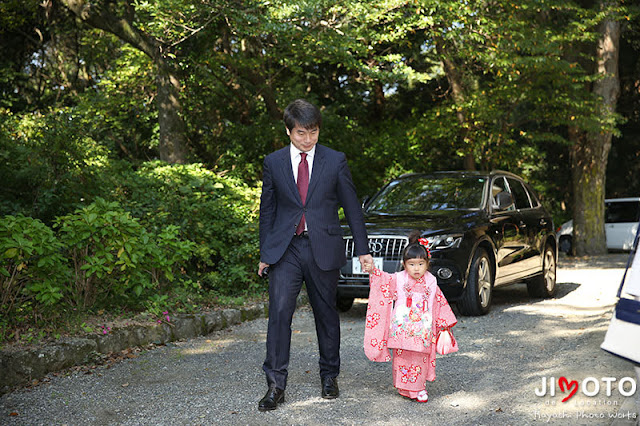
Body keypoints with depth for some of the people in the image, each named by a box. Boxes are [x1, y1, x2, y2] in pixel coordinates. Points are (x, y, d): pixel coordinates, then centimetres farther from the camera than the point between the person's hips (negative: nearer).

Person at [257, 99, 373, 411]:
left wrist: (363, 250, 3)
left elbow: (352, 208, 5)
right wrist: (264, 253, 9)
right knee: (279, 312, -9)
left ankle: (329, 376, 26)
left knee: (326, 314, 9)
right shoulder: (273, 162, 5)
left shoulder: (335, 161, 2)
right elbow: (267, 210, 10)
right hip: (285, 249, 0)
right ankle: (275, 386, -3)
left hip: (323, 248, 0)